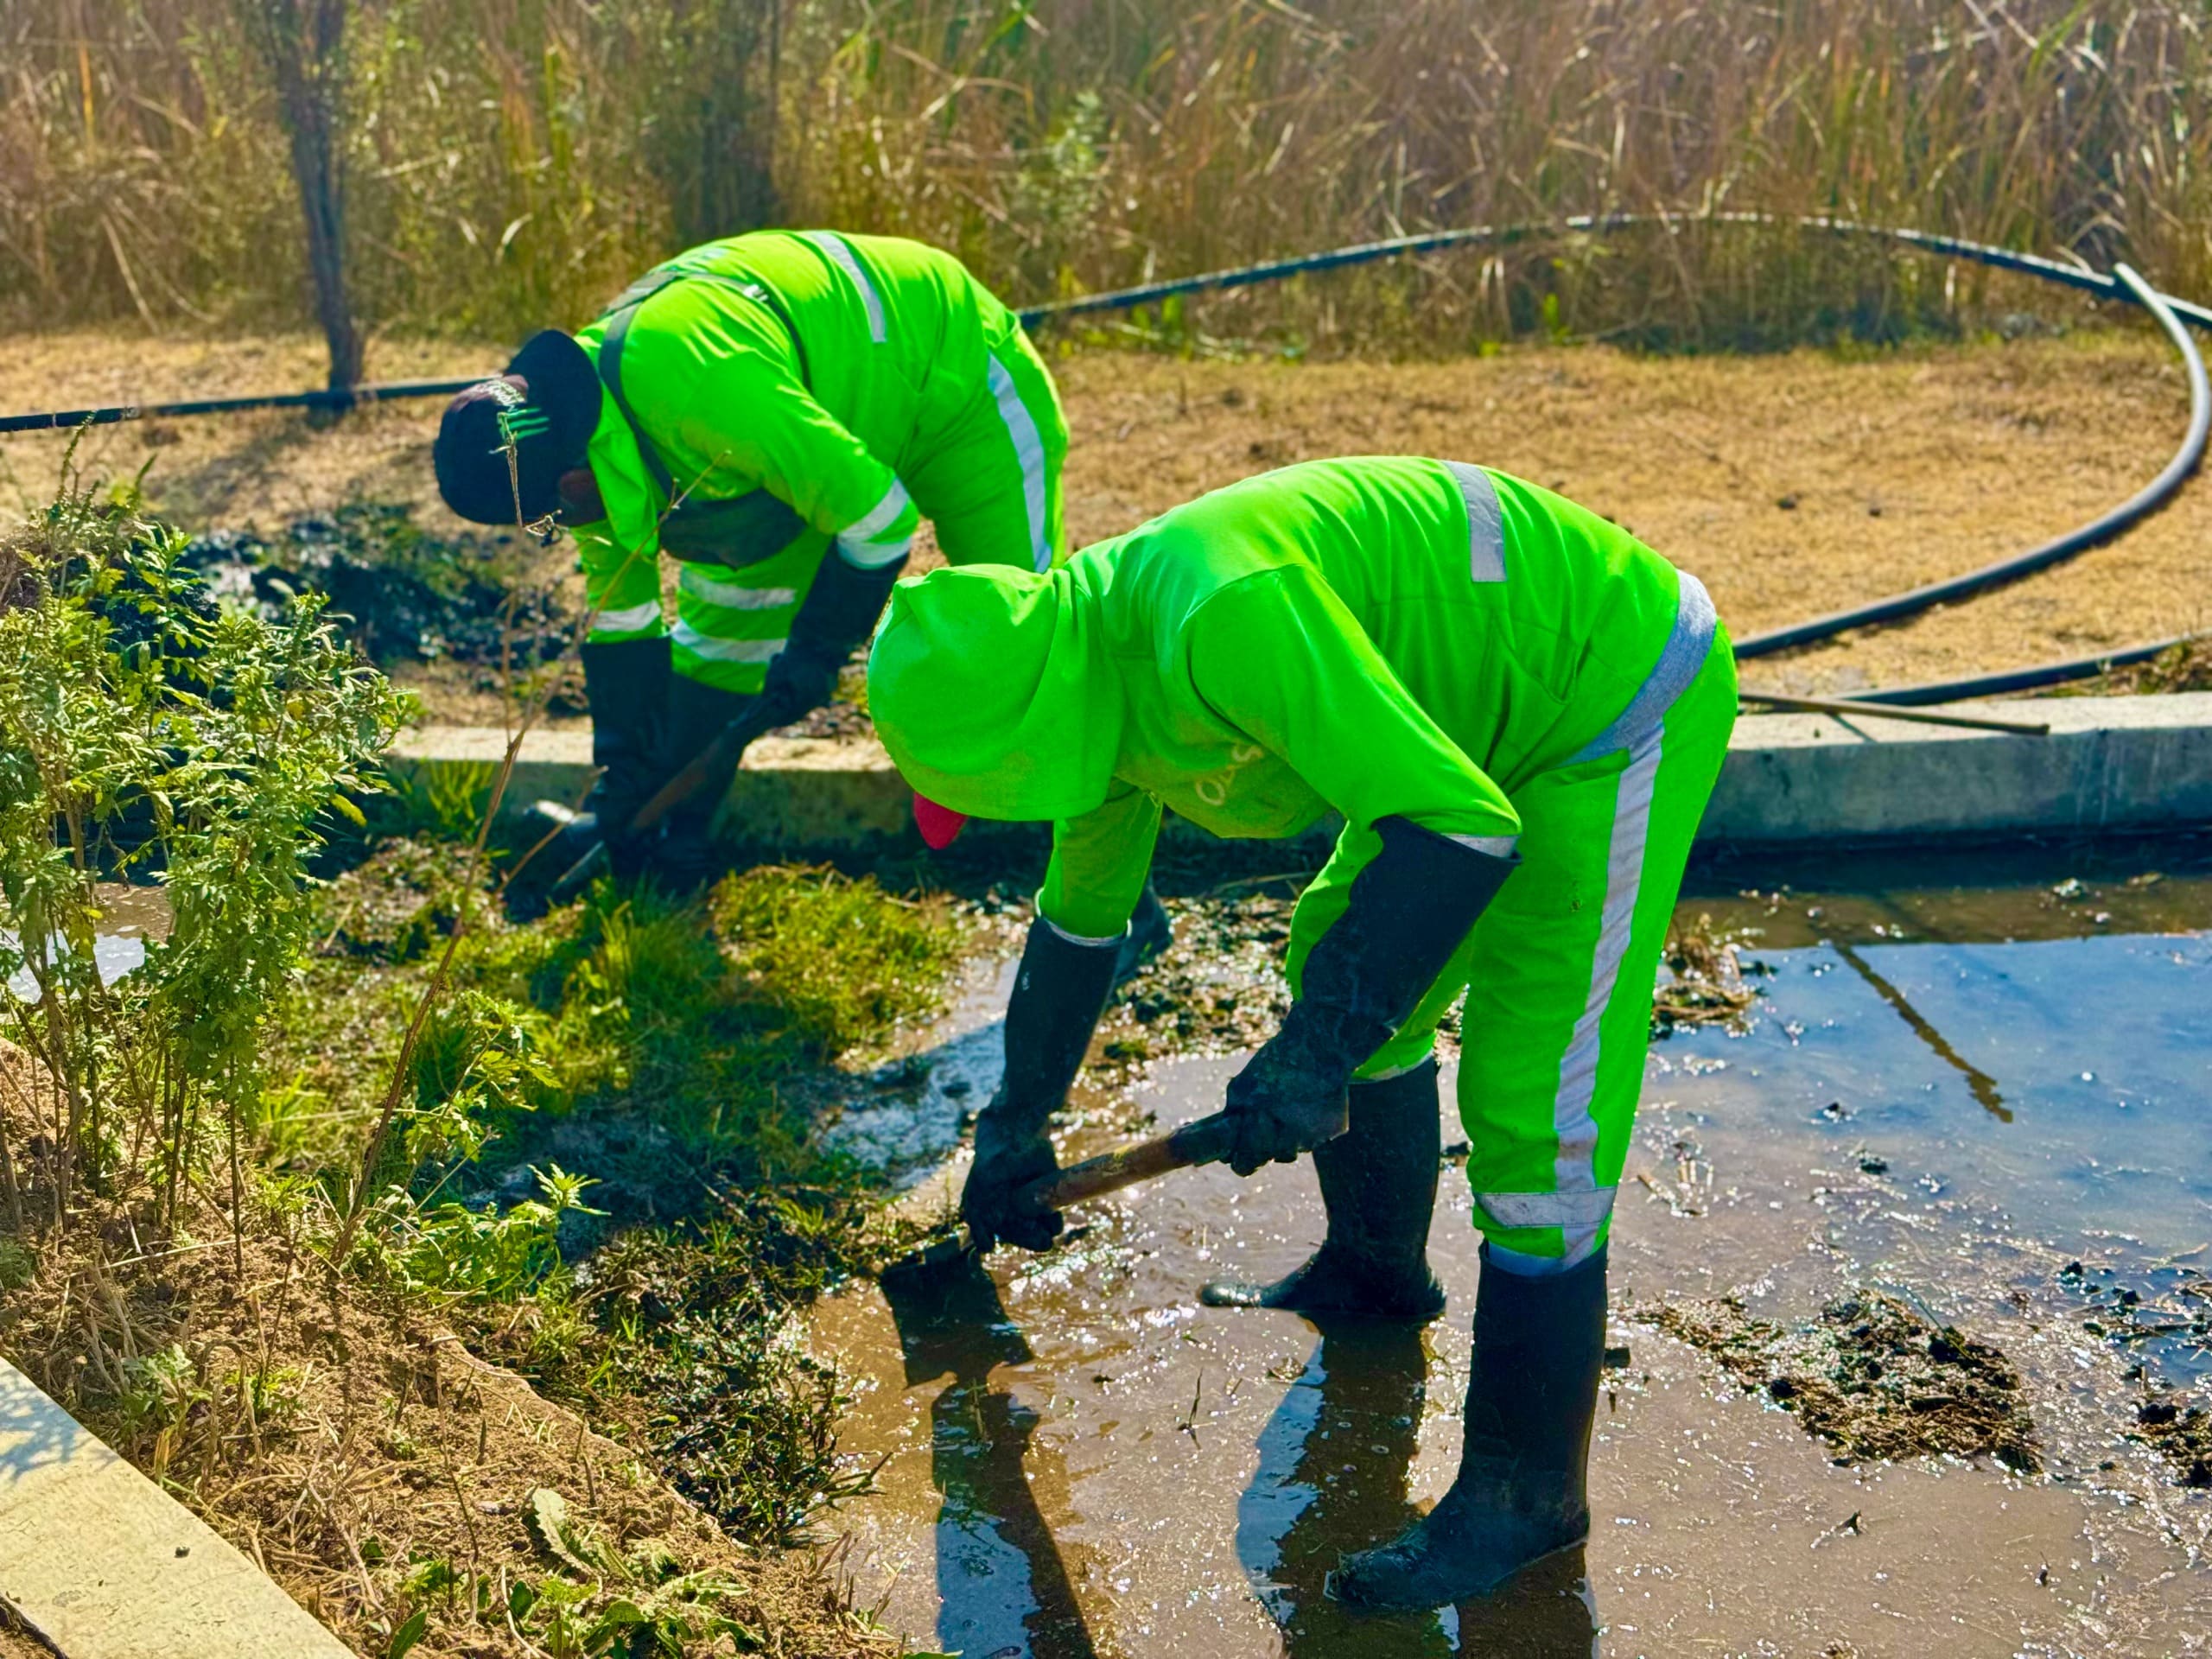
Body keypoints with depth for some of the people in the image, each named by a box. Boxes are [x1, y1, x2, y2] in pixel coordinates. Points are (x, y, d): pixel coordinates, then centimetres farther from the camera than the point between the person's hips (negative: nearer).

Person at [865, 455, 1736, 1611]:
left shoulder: (1224, 618, -34)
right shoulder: (1099, 677, -1)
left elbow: (1461, 826, -36)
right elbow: (1077, 921, 16)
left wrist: (1317, 1052, -33)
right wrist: (1015, 1127, 26)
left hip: (1620, 697, -10)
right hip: (1492, 711, 10)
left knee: (1532, 1107, -10)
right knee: (1336, 964, 20)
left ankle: (1526, 1490, 2)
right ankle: (1374, 1269, 42)